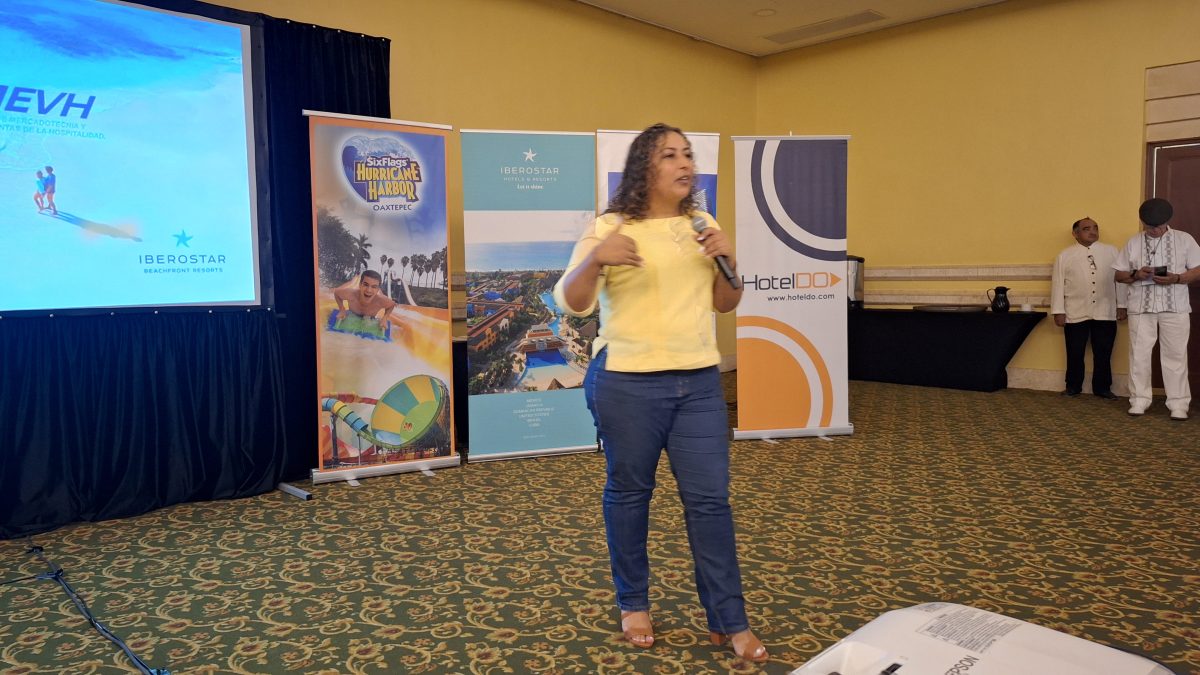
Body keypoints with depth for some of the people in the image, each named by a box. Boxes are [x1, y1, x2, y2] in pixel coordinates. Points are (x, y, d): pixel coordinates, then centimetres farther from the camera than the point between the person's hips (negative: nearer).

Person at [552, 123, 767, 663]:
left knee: (710, 498, 4)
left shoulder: (703, 226, 11)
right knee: (629, 492, 9)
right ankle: (633, 604, 29)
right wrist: (595, 258, -30)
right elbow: (571, 302, -11)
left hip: (698, 381, 4)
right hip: (627, 382, -3)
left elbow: (726, 304, 16)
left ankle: (729, 622, 16)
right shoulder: (610, 227, -4)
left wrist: (730, 260, -4)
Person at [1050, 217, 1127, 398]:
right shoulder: (1065, 255, 3)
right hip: (1076, 314, -1)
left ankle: (1102, 387, 18)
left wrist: (1121, 305, 4)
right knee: (1075, 353, 6)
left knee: (1103, 354, 6)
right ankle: (1073, 386, 20)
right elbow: (1058, 284, 1)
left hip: (1105, 313, 1)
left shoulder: (1111, 251, 7)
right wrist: (1058, 311, -4)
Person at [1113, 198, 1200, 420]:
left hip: (1175, 307, -1)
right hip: (1141, 307, 1)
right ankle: (1139, 400, 9)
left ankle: (1178, 404, 5)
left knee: (1175, 355, 1)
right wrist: (1136, 275, -13)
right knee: (1139, 354, 1)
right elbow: (1119, 275, 9)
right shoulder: (1133, 243, 8)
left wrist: (1176, 279, -15)